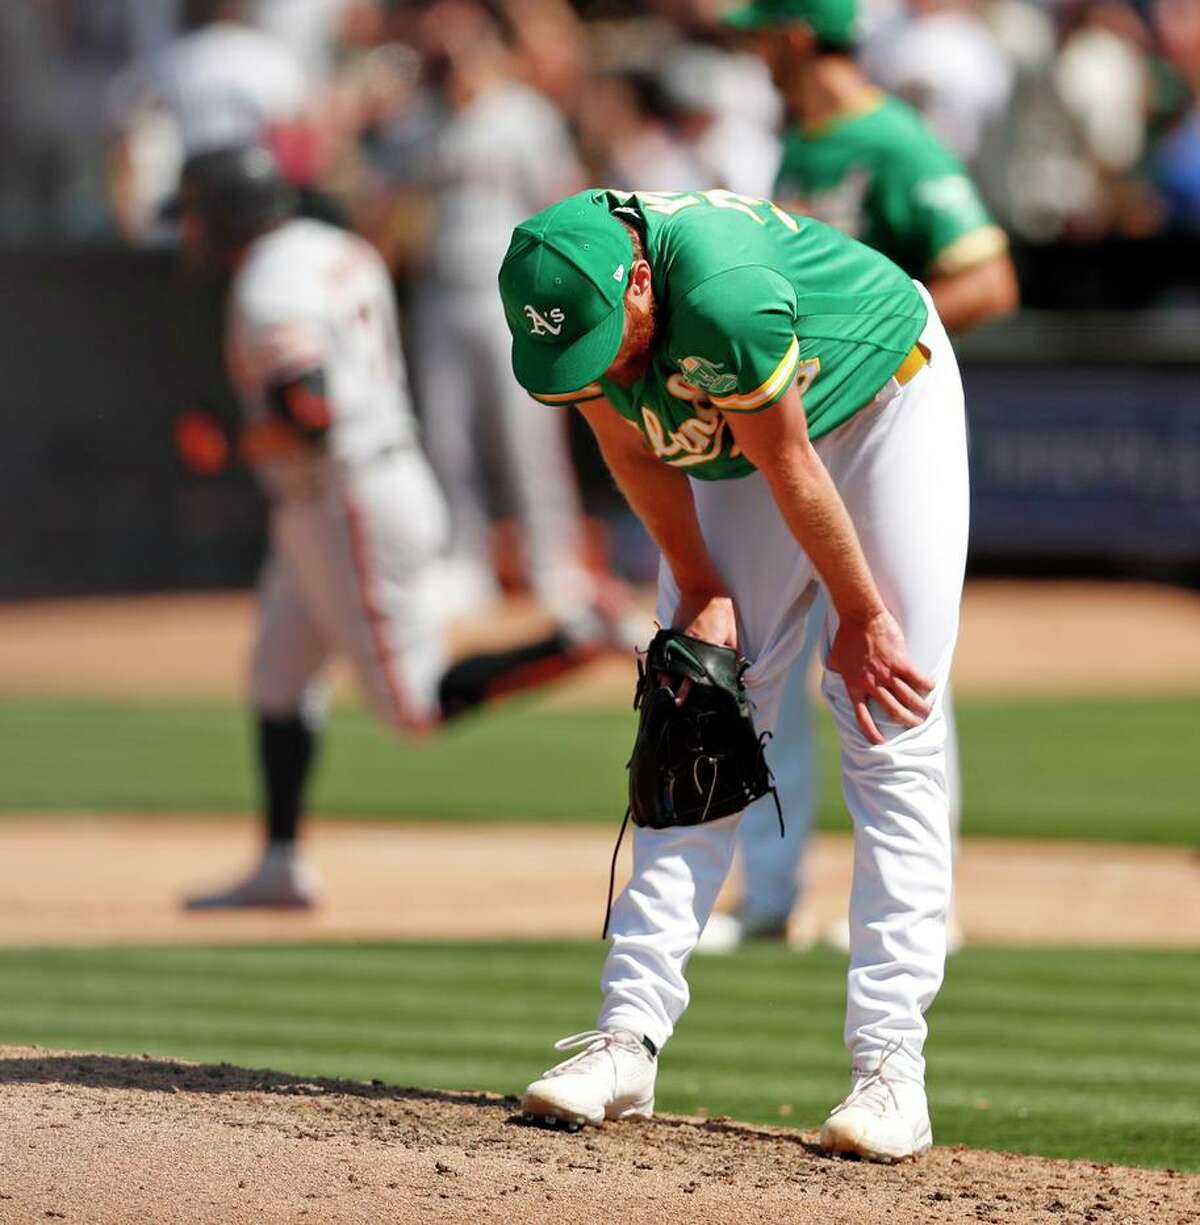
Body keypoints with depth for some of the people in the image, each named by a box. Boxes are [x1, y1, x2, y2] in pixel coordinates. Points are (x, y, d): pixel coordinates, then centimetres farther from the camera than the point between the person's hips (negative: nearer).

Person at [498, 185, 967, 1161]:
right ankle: (628, 1037, -5)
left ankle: (890, 1061, -18)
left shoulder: (724, 294, -41)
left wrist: (861, 618, -14)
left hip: (886, 403, -6)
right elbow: (634, 448, -5)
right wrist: (702, 592, -4)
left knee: (891, 732, -13)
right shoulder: (567, 303, -22)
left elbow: (790, 471, -27)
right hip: (737, 435, 6)